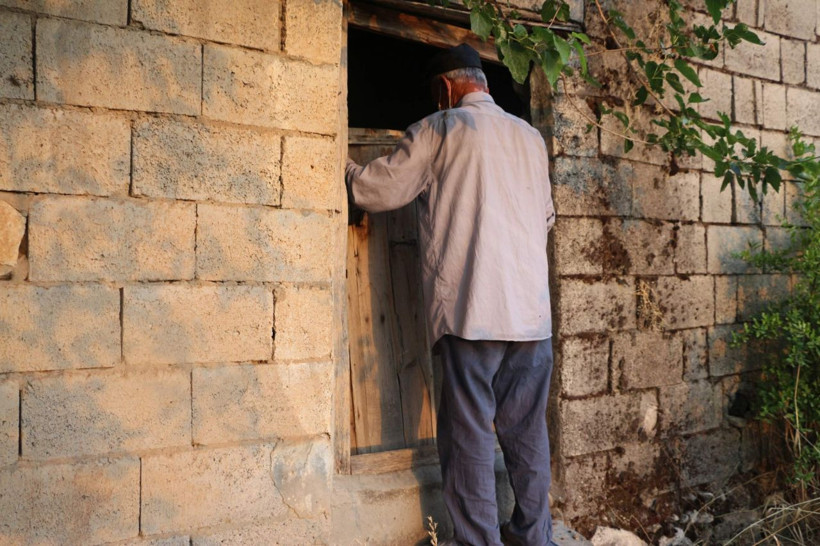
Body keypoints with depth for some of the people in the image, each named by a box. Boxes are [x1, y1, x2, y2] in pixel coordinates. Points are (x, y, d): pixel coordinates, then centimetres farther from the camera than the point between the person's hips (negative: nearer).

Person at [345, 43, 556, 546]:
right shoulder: (531, 137, 17)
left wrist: (346, 168, 22)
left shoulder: (440, 130, 0)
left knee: (470, 436, 1)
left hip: (472, 311, -5)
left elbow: (378, 191, 3)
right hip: (533, 313, 6)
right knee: (527, 433, 12)